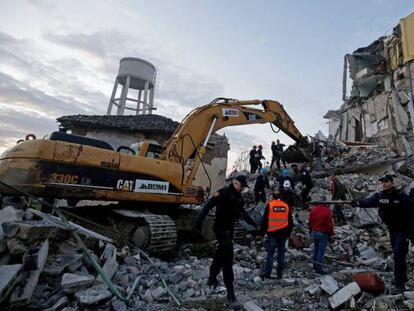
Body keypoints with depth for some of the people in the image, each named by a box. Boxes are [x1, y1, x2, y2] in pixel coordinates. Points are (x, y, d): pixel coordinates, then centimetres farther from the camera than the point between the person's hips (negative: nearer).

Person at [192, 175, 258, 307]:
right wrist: (198, 224, -29)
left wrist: (254, 224, 29)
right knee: (227, 259, -9)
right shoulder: (224, 192, -17)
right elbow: (207, 206, -22)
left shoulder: (238, 197, 9)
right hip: (221, 228, -9)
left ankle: (212, 279, 42)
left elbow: (243, 212, 24)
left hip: (229, 229, 9)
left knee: (221, 254, 21)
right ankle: (230, 294, -3)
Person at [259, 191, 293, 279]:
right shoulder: (286, 206, 7)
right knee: (281, 253, 10)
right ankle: (280, 273, 15)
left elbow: (265, 220, -5)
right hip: (283, 233, 3)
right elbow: (290, 222, 13)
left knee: (270, 253, 0)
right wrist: (288, 233, 22)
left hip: (272, 233, -3)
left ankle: (267, 273, 0)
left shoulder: (270, 205, -5)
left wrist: (262, 232, 3)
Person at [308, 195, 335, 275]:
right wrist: (331, 234, -4)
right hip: (323, 233, -6)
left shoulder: (314, 209, 2)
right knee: (321, 251, 0)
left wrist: (311, 230, 21)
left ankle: (315, 265, 27)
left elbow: (310, 221, 8)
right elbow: (329, 224, -15)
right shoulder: (327, 210, -16)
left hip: (314, 232, 6)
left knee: (316, 249, 18)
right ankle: (318, 268, 3)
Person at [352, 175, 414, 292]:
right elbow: (369, 201, -24)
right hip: (392, 230, 5)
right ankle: (402, 277, 37)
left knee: (399, 255, -11)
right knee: (397, 254, 17)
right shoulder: (379, 196, -5)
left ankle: (400, 284, -3)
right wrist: (358, 202, -46)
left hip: (403, 229, -5)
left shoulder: (401, 195, -16)